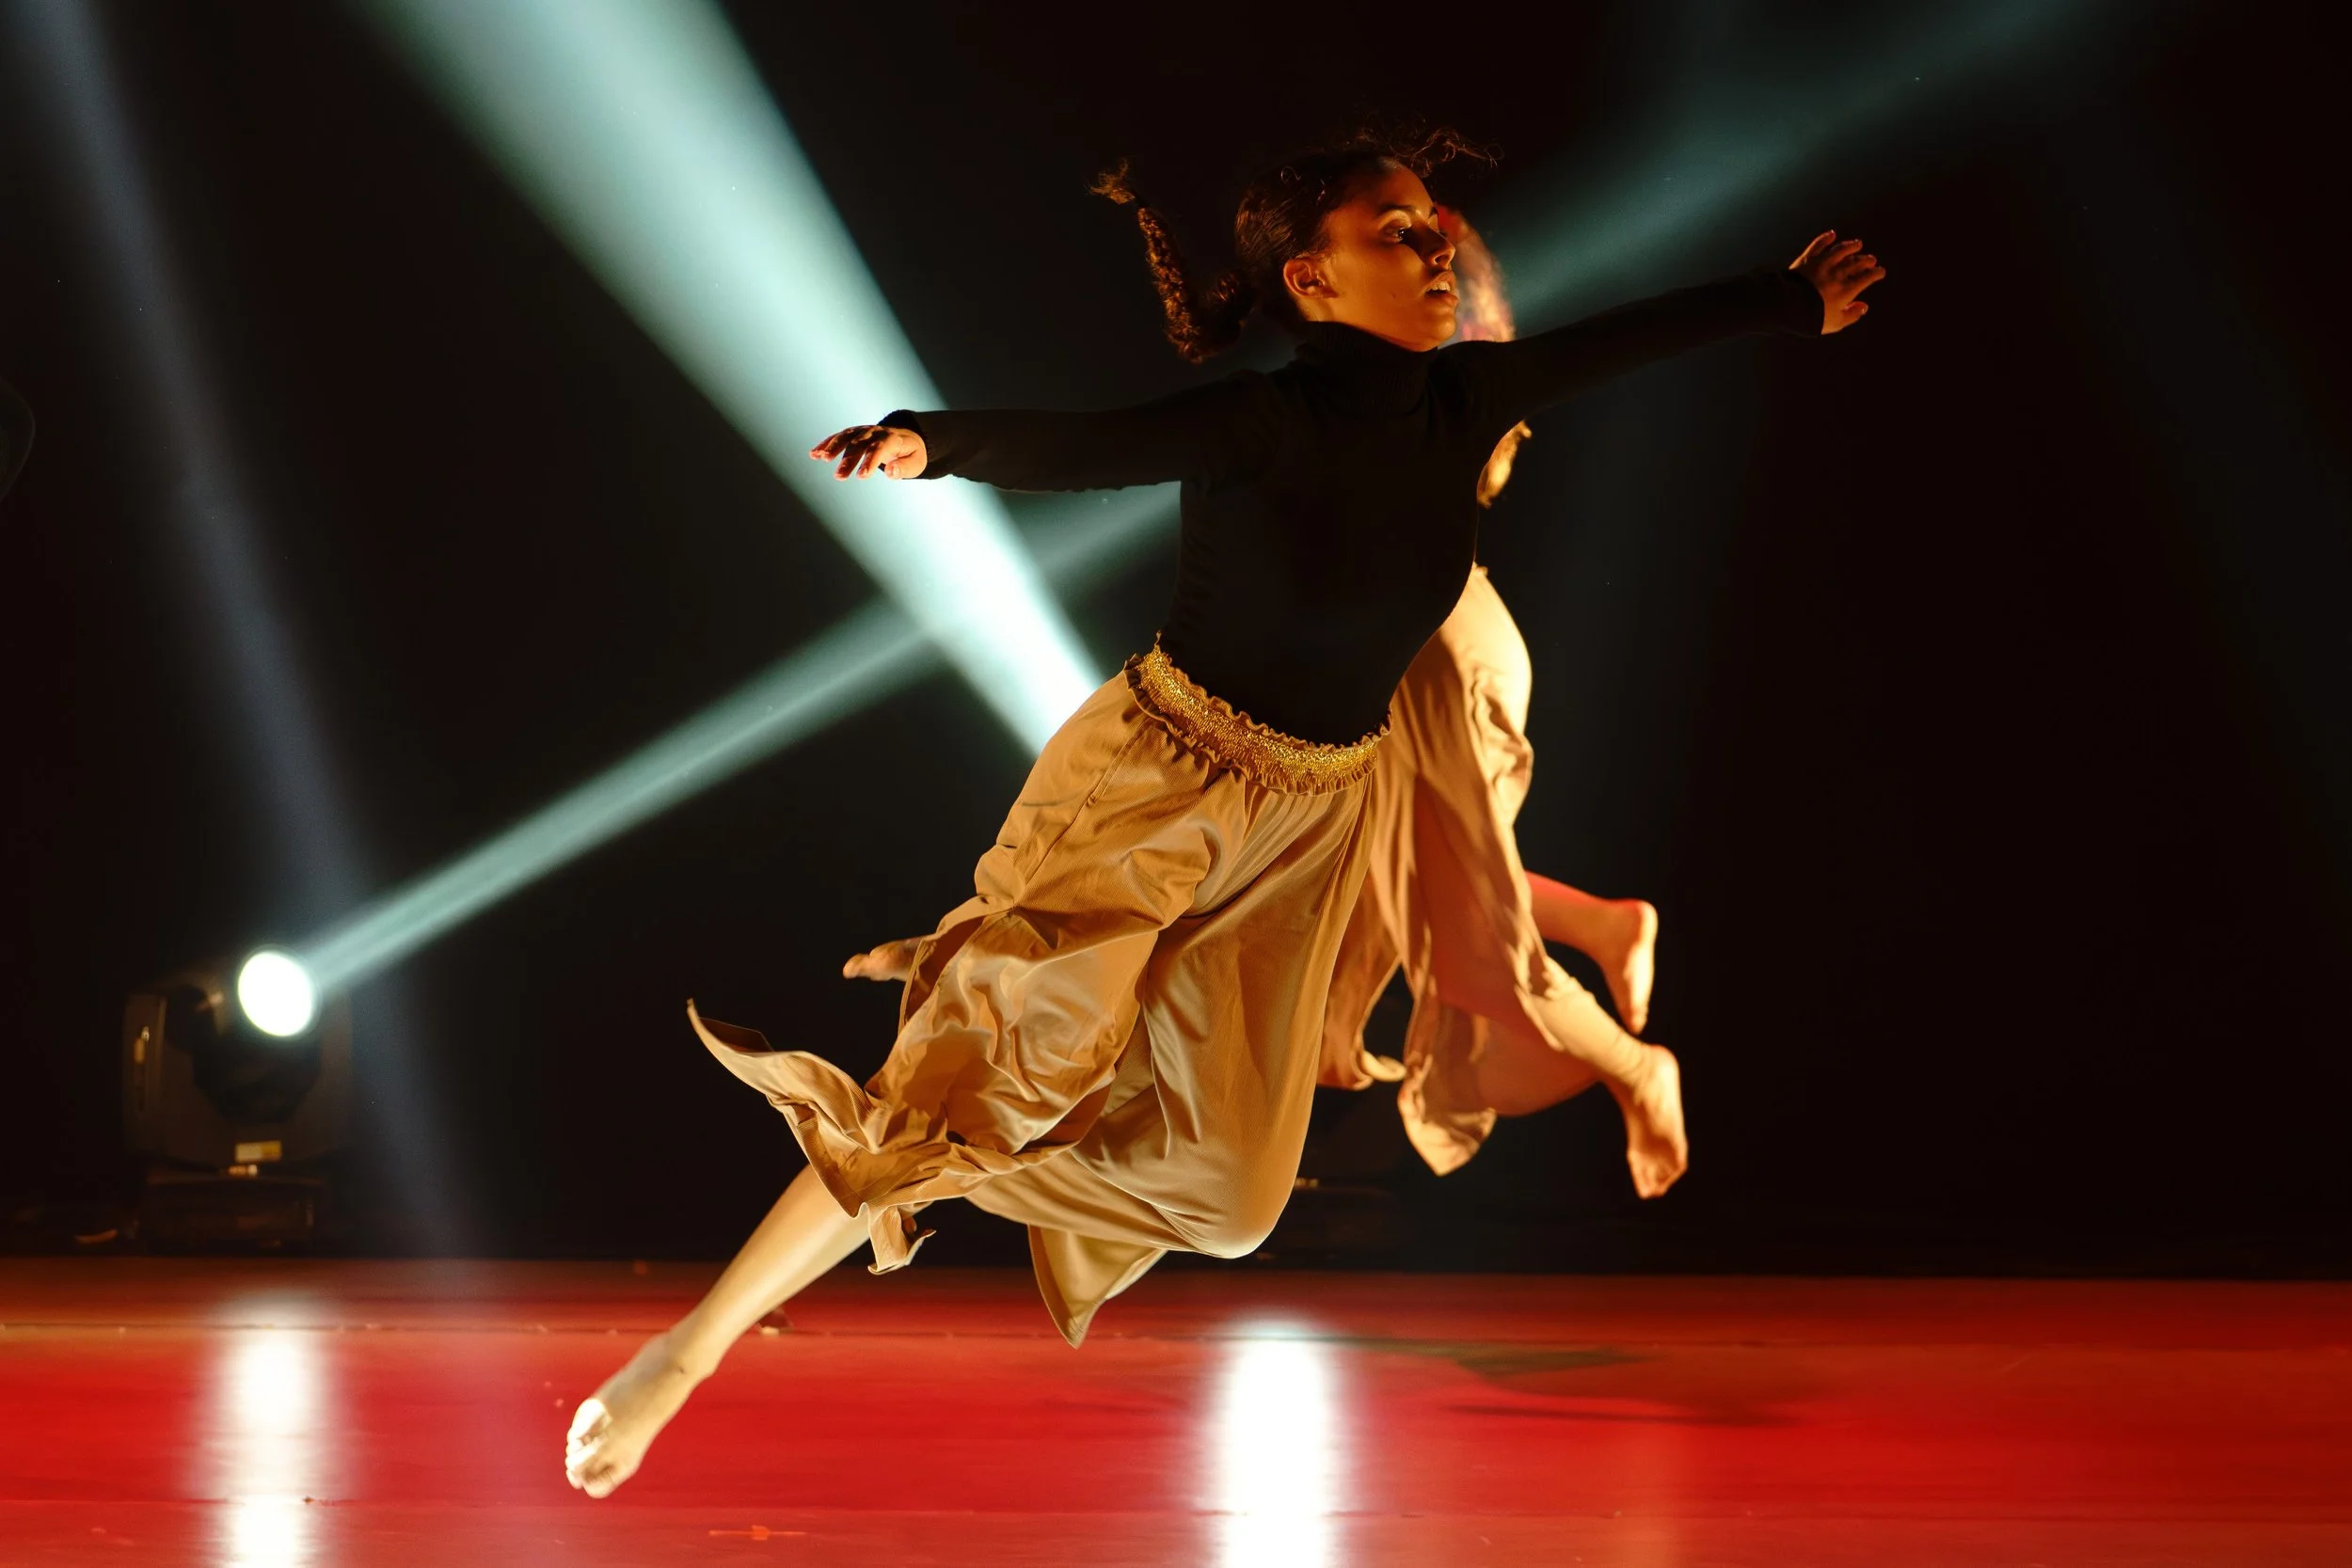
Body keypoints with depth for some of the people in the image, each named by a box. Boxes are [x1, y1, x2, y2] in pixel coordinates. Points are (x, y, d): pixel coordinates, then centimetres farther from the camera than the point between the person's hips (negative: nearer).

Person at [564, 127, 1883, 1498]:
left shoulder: (1462, 403, -2)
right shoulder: (1258, 423, -19)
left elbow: (1622, 339, 12)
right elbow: (1078, 448, -33)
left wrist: (1791, 302, 26)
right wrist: (930, 442, -53)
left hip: (1308, 820, 6)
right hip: (1157, 776, -6)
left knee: (1217, 1161, 4)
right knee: (998, 1075, -17)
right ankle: (686, 1354, -10)